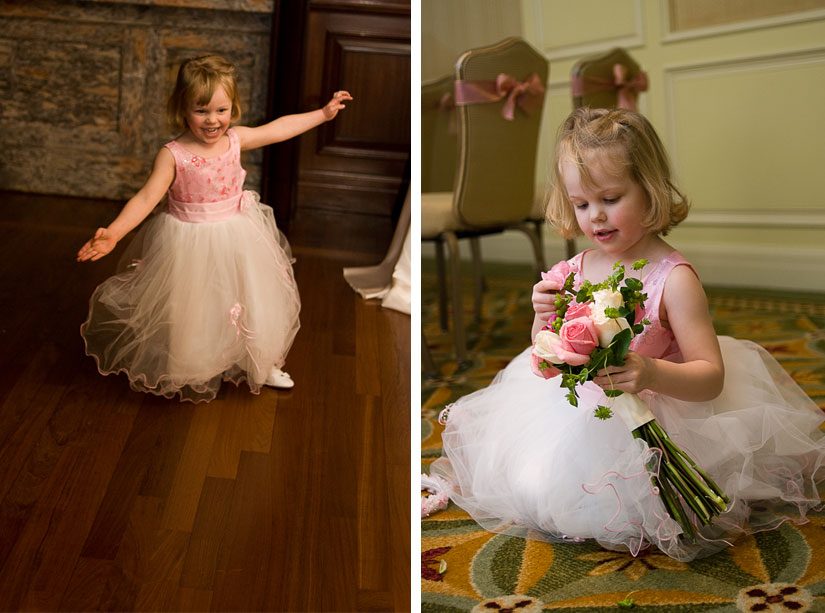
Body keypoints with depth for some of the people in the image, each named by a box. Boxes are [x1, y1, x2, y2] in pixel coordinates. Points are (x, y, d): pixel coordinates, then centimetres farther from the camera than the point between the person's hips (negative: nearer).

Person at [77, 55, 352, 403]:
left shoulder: (235, 139, -6)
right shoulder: (173, 154, -21)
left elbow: (280, 128, 7)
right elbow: (146, 198, -25)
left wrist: (324, 113, 13)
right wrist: (112, 233, -38)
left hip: (236, 237, 5)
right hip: (189, 244, -5)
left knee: (253, 301, 19)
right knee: (192, 312, 10)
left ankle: (260, 364, 44)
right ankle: (188, 375, 37)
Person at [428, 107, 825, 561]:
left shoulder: (673, 279, -18)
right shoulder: (576, 269, -1)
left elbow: (711, 377, -19)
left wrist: (652, 373, -39)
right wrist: (545, 319, -16)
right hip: (576, 411, 5)